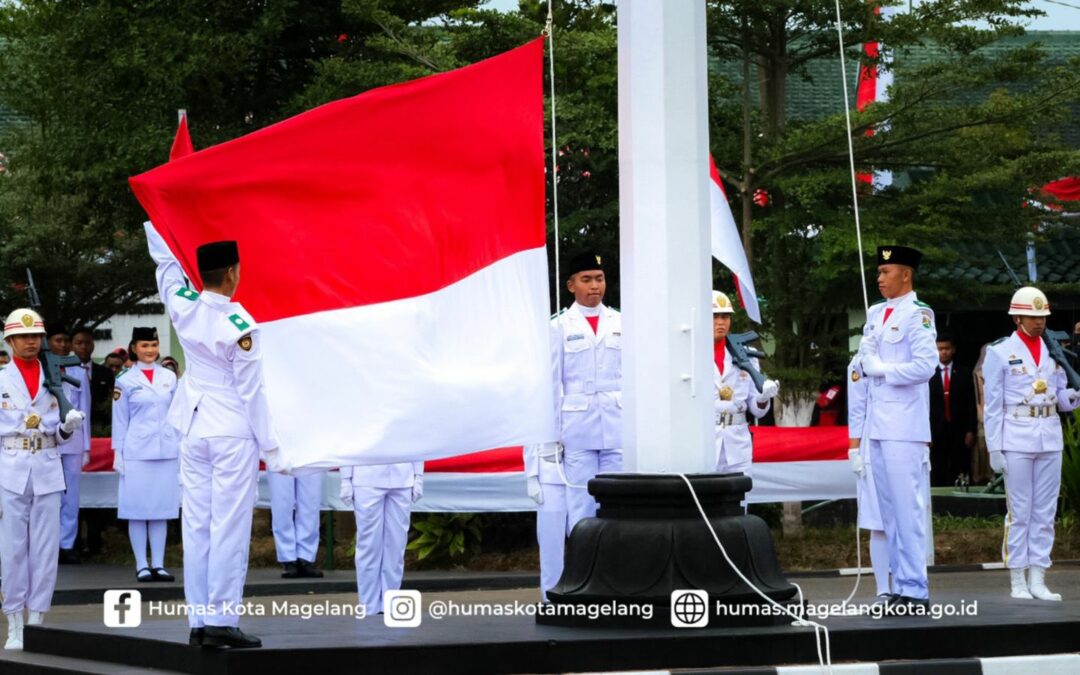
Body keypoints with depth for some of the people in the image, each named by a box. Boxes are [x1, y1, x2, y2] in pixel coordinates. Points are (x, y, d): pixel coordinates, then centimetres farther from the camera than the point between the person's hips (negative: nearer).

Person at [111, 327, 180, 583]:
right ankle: (141, 565, 4)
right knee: (138, 510, -2)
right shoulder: (126, 381, 3)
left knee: (162, 508, 3)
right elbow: (120, 421, 4)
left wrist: (181, 449, 9)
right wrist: (118, 454, 0)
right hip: (137, 452, -2)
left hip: (167, 451, 3)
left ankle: (158, 564, 8)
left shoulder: (169, 377, 10)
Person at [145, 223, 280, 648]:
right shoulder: (240, 326, -14)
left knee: (196, 526, 6)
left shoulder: (183, 308, -1)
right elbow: (252, 391, -10)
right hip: (234, 433, -5)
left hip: (193, 430, 6)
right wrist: (270, 448, -3)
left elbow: (165, 262, 18)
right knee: (229, 527, -4)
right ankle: (222, 623, -6)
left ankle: (199, 622, 7)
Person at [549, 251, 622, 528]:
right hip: (579, 425, -2)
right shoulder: (561, 326, 4)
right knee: (581, 504, -1)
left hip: (618, 424, 2)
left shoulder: (620, 323, 10)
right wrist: (554, 432, 1)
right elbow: (553, 381, 4)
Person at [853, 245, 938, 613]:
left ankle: (915, 592, -8)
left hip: (905, 427, -8)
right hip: (877, 426, 8)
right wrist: (883, 367, -7)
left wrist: (883, 369, -7)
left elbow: (925, 366, -16)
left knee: (909, 509, -9)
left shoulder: (918, 314, -6)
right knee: (889, 512, 8)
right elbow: (864, 359, 14)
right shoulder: (876, 313, 18)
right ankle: (900, 588, 12)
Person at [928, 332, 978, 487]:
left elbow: (971, 405, 6)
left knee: (959, 476, -4)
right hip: (936, 432, 0)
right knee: (937, 477, -2)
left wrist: (971, 431, -3)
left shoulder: (964, 375, 9)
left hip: (959, 433, 0)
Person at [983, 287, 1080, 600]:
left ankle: (1038, 580, 10)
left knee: (1045, 512, 5)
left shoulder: (1053, 351, 12)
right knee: (1019, 512, -3)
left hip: (1050, 439, 4)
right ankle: (1018, 582, 2)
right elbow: (992, 405, -2)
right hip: (1016, 440, -4)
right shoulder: (1000, 353, 0)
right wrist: (994, 448, -7)